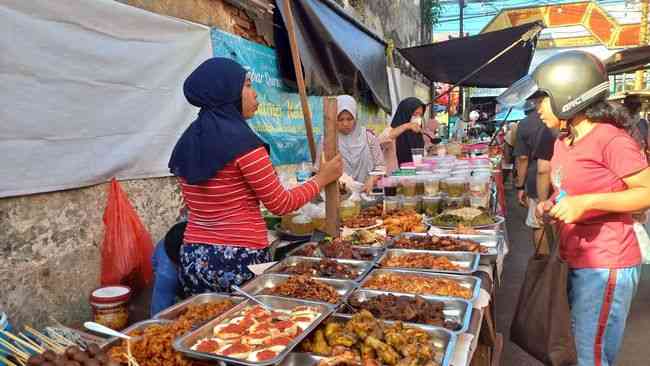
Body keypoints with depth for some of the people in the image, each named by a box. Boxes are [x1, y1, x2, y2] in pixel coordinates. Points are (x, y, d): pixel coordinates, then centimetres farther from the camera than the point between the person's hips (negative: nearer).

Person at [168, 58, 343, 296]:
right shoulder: (242, 141, -15)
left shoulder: (187, 141, 7)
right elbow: (280, 204, -8)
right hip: (240, 258, -7)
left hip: (193, 258, 7)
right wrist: (322, 178, 3)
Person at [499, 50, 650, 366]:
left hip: (605, 266, -8)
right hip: (575, 262, 8)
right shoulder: (562, 142, 8)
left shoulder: (611, 139, -17)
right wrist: (551, 205, 3)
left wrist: (586, 203, -26)